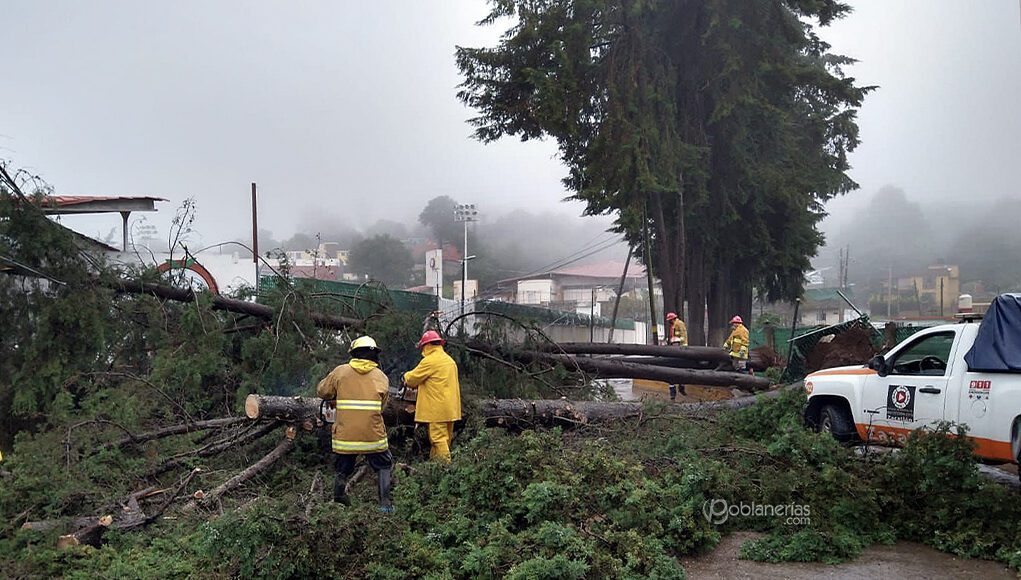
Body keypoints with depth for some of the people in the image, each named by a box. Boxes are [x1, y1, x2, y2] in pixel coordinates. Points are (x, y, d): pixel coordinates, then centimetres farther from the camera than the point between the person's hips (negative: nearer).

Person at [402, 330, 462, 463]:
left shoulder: (429, 360, -12)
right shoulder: (450, 360, 15)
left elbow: (412, 379, -4)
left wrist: (406, 376, 20)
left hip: (437, 409, -9)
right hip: (451, 409, 9)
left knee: (439, 439, -8)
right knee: (445, 438, 12)